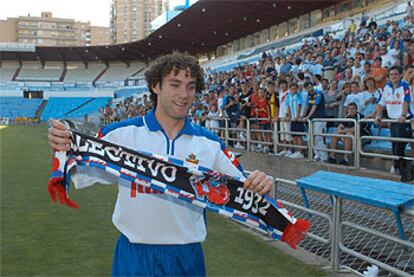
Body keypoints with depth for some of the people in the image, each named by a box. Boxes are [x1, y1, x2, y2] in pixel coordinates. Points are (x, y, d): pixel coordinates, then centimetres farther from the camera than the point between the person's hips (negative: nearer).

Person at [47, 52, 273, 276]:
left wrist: (257, 186, -15)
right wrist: (62, 149, -21)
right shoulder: (121, 133, -4)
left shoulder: (210, 144, 2)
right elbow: (78, 173, -2)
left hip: (188, 258, 2)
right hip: (134, 258, -2)